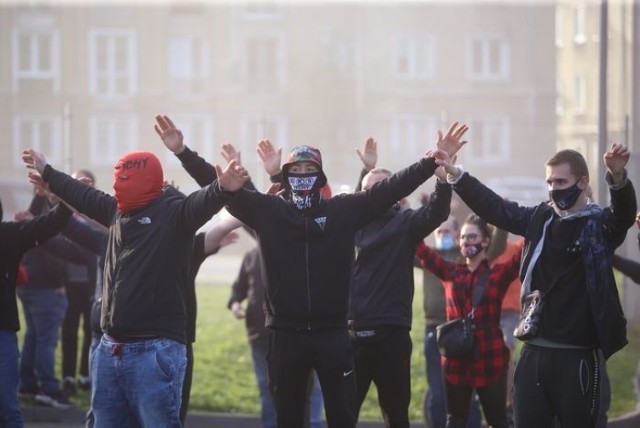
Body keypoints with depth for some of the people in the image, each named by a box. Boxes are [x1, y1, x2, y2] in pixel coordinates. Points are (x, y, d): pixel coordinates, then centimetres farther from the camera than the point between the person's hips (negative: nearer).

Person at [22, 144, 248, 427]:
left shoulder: (173, 212, -8)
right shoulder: (117, 211, 15)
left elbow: (203, 202, -27)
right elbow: (83, 195, 32)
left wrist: (223, 188, -49)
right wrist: (47, 173, 47)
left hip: (155, 351, -8)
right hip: (110, 350, 8)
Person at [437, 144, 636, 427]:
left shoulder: (599, 225, -3)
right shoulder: (540, 218, 11)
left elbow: (624, 212, -23)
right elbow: (493, 207, 18)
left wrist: (617, 177, -44)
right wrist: (456, 174, 10)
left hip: (576, 354, -5)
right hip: (534, 350, 5)